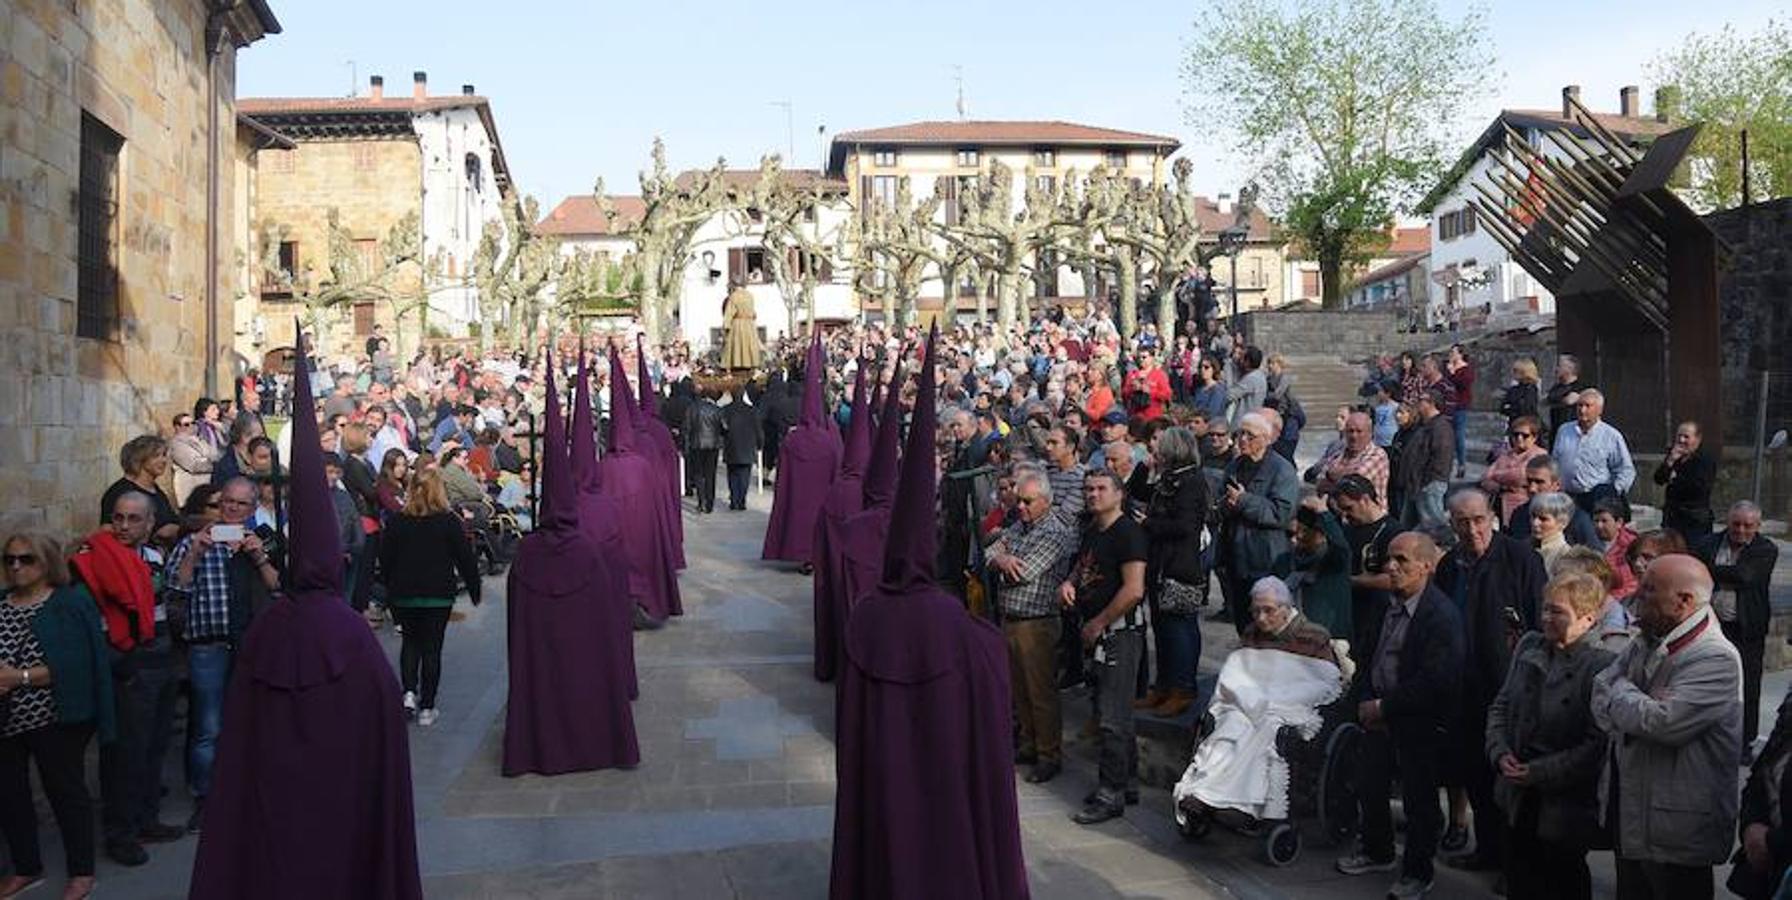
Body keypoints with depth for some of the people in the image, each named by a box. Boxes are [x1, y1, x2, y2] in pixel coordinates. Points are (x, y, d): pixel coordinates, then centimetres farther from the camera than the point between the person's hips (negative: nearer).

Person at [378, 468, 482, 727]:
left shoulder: (396, 521, -2)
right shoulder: (449, 521, -9)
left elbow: (385, 560, 5)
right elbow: (465, 558, -6)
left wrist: (391, 589, 18)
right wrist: (474, 589, 5)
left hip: (403, 595, 2)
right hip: (438, 595, -2)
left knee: (410, 642, 20)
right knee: (432, 647, 4)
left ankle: (409, 693, 4)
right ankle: (426, 708, 6)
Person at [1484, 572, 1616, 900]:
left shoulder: (1603, 664, -16)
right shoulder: (1529, 646, 5)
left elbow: (1599, 743, -19)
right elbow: (1501, 705, 11)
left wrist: (1539, 772, -19)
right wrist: (1500, 753, -4)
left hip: (1564, 805, -5)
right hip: (1518, 799, 5)